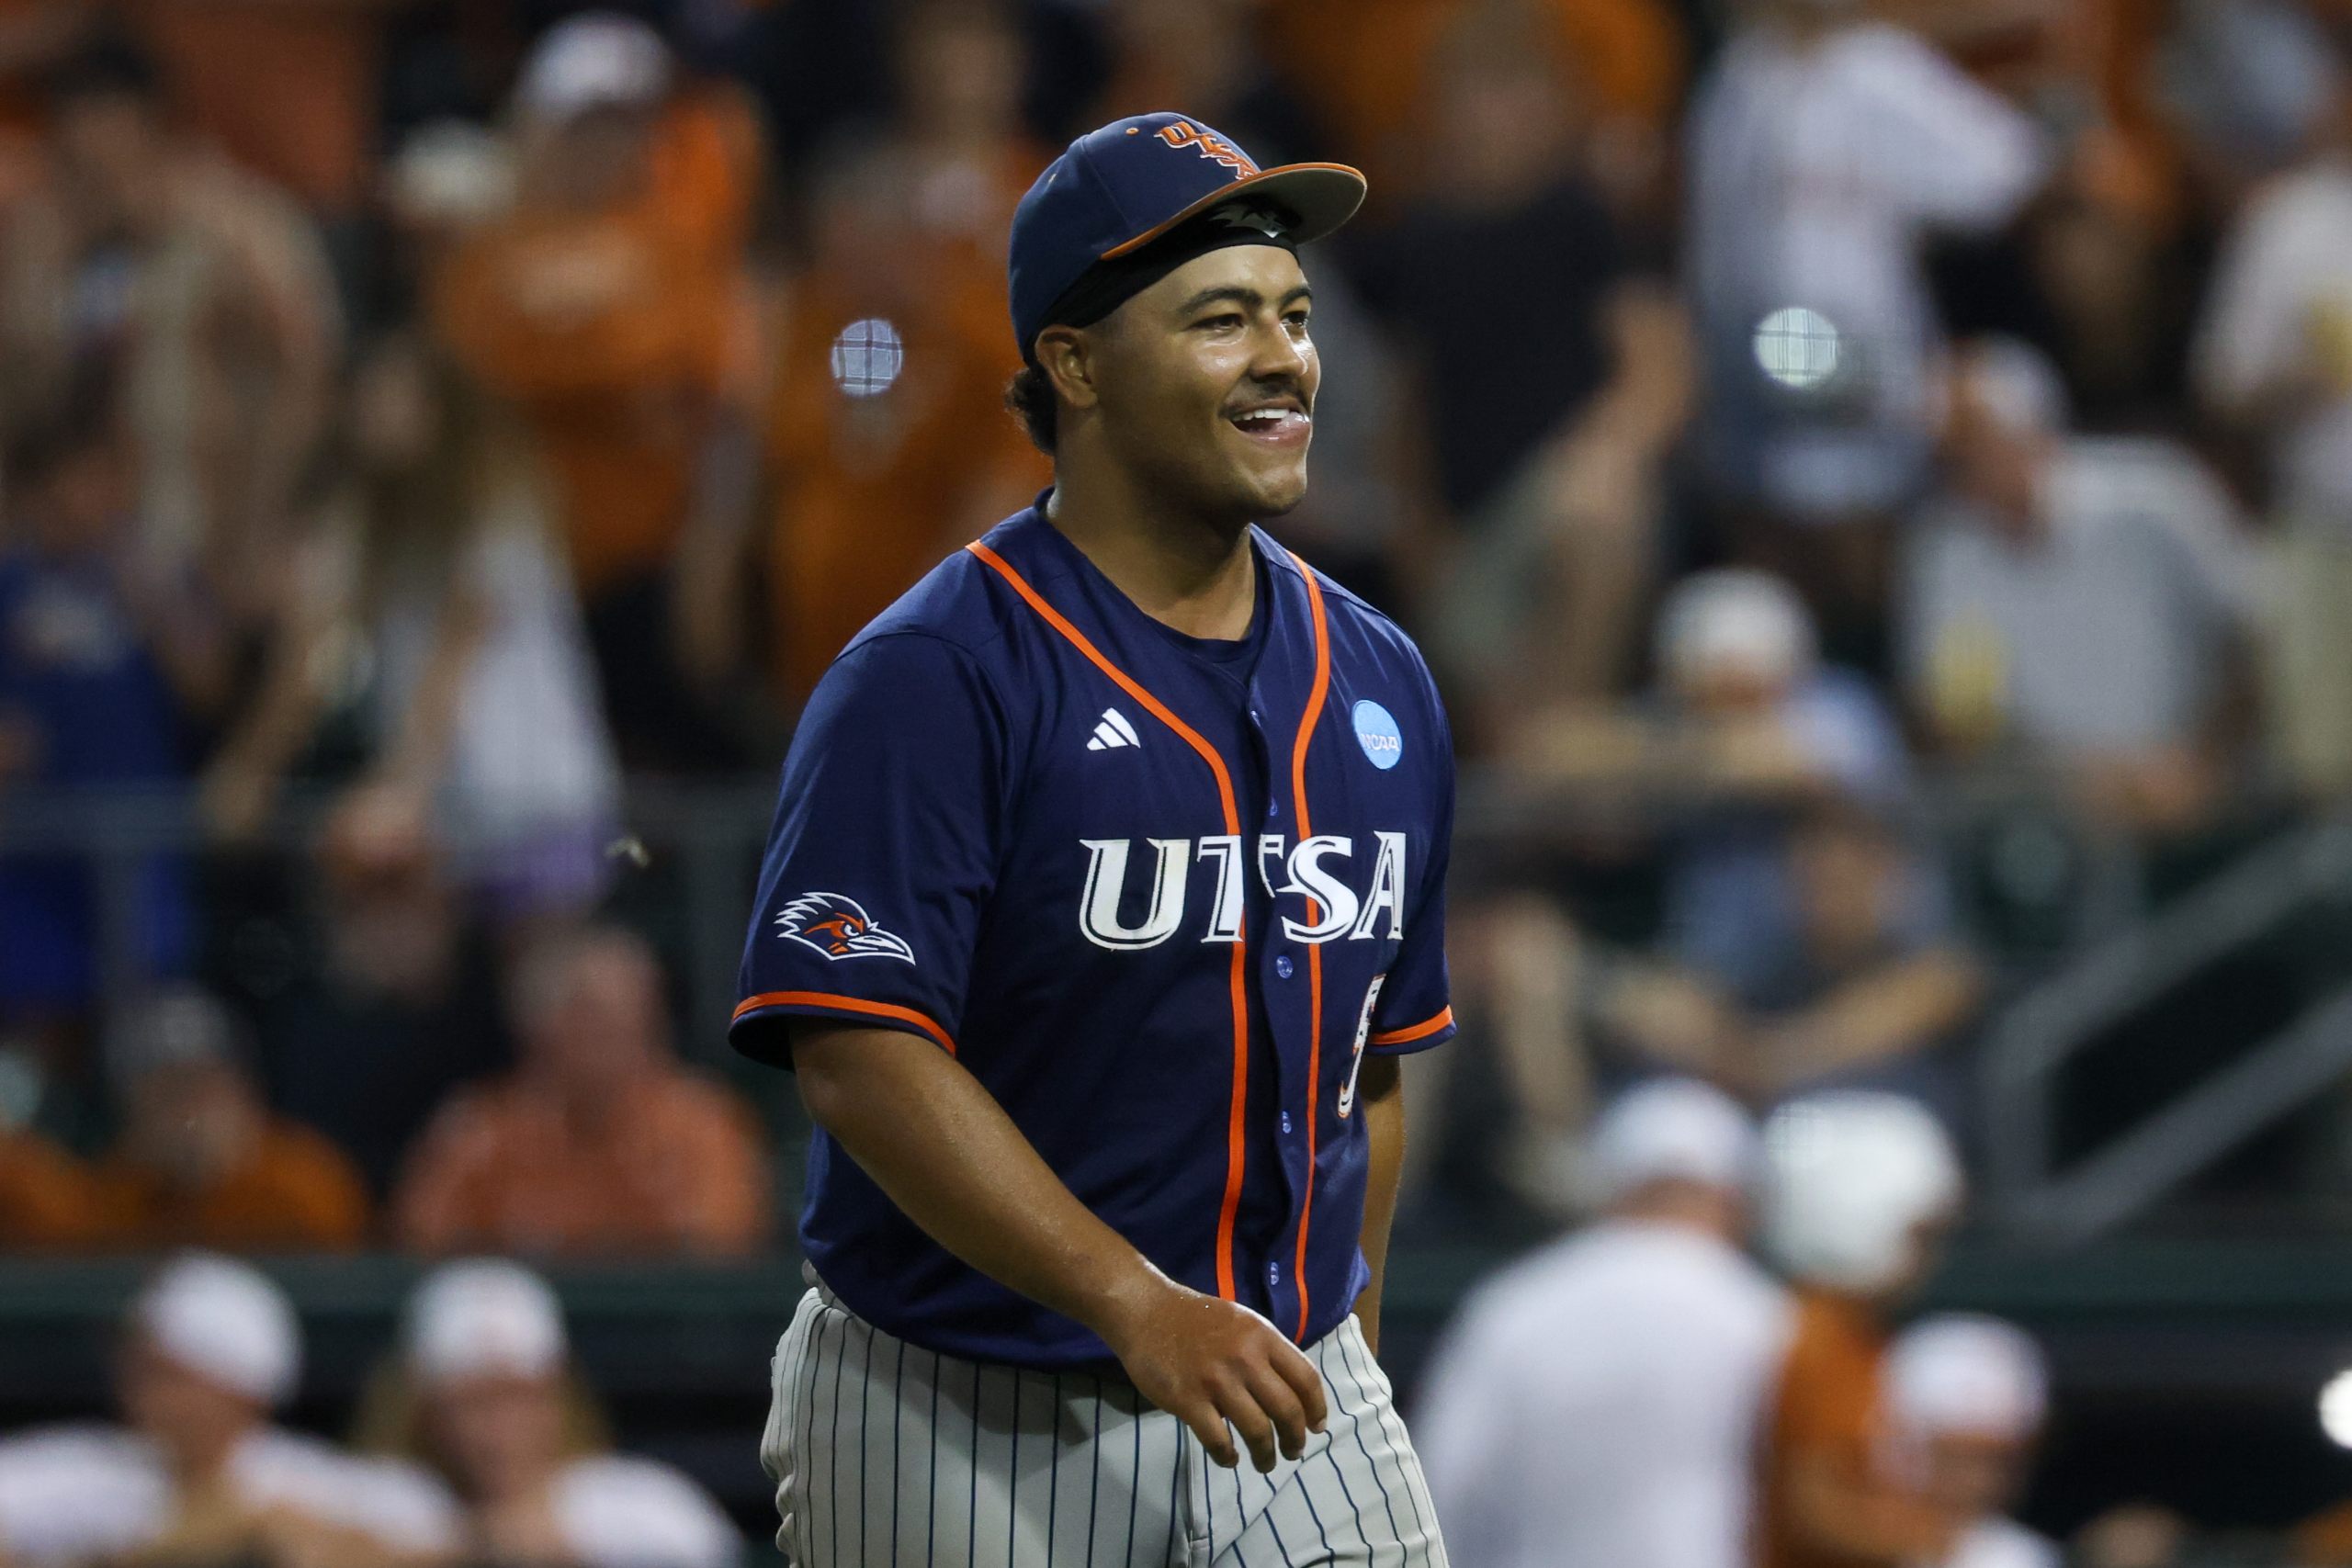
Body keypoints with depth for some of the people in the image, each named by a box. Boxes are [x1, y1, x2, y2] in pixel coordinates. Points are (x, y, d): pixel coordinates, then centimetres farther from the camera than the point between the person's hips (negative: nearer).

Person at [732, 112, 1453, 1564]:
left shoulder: (1374, 682, 10)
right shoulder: (933, 678, -11)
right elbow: (864, 1054, -19)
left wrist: (1349, 1376, 15)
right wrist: (1138, 1306, -27)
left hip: (1297, 1412, 5)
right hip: (966, 1430, -5)